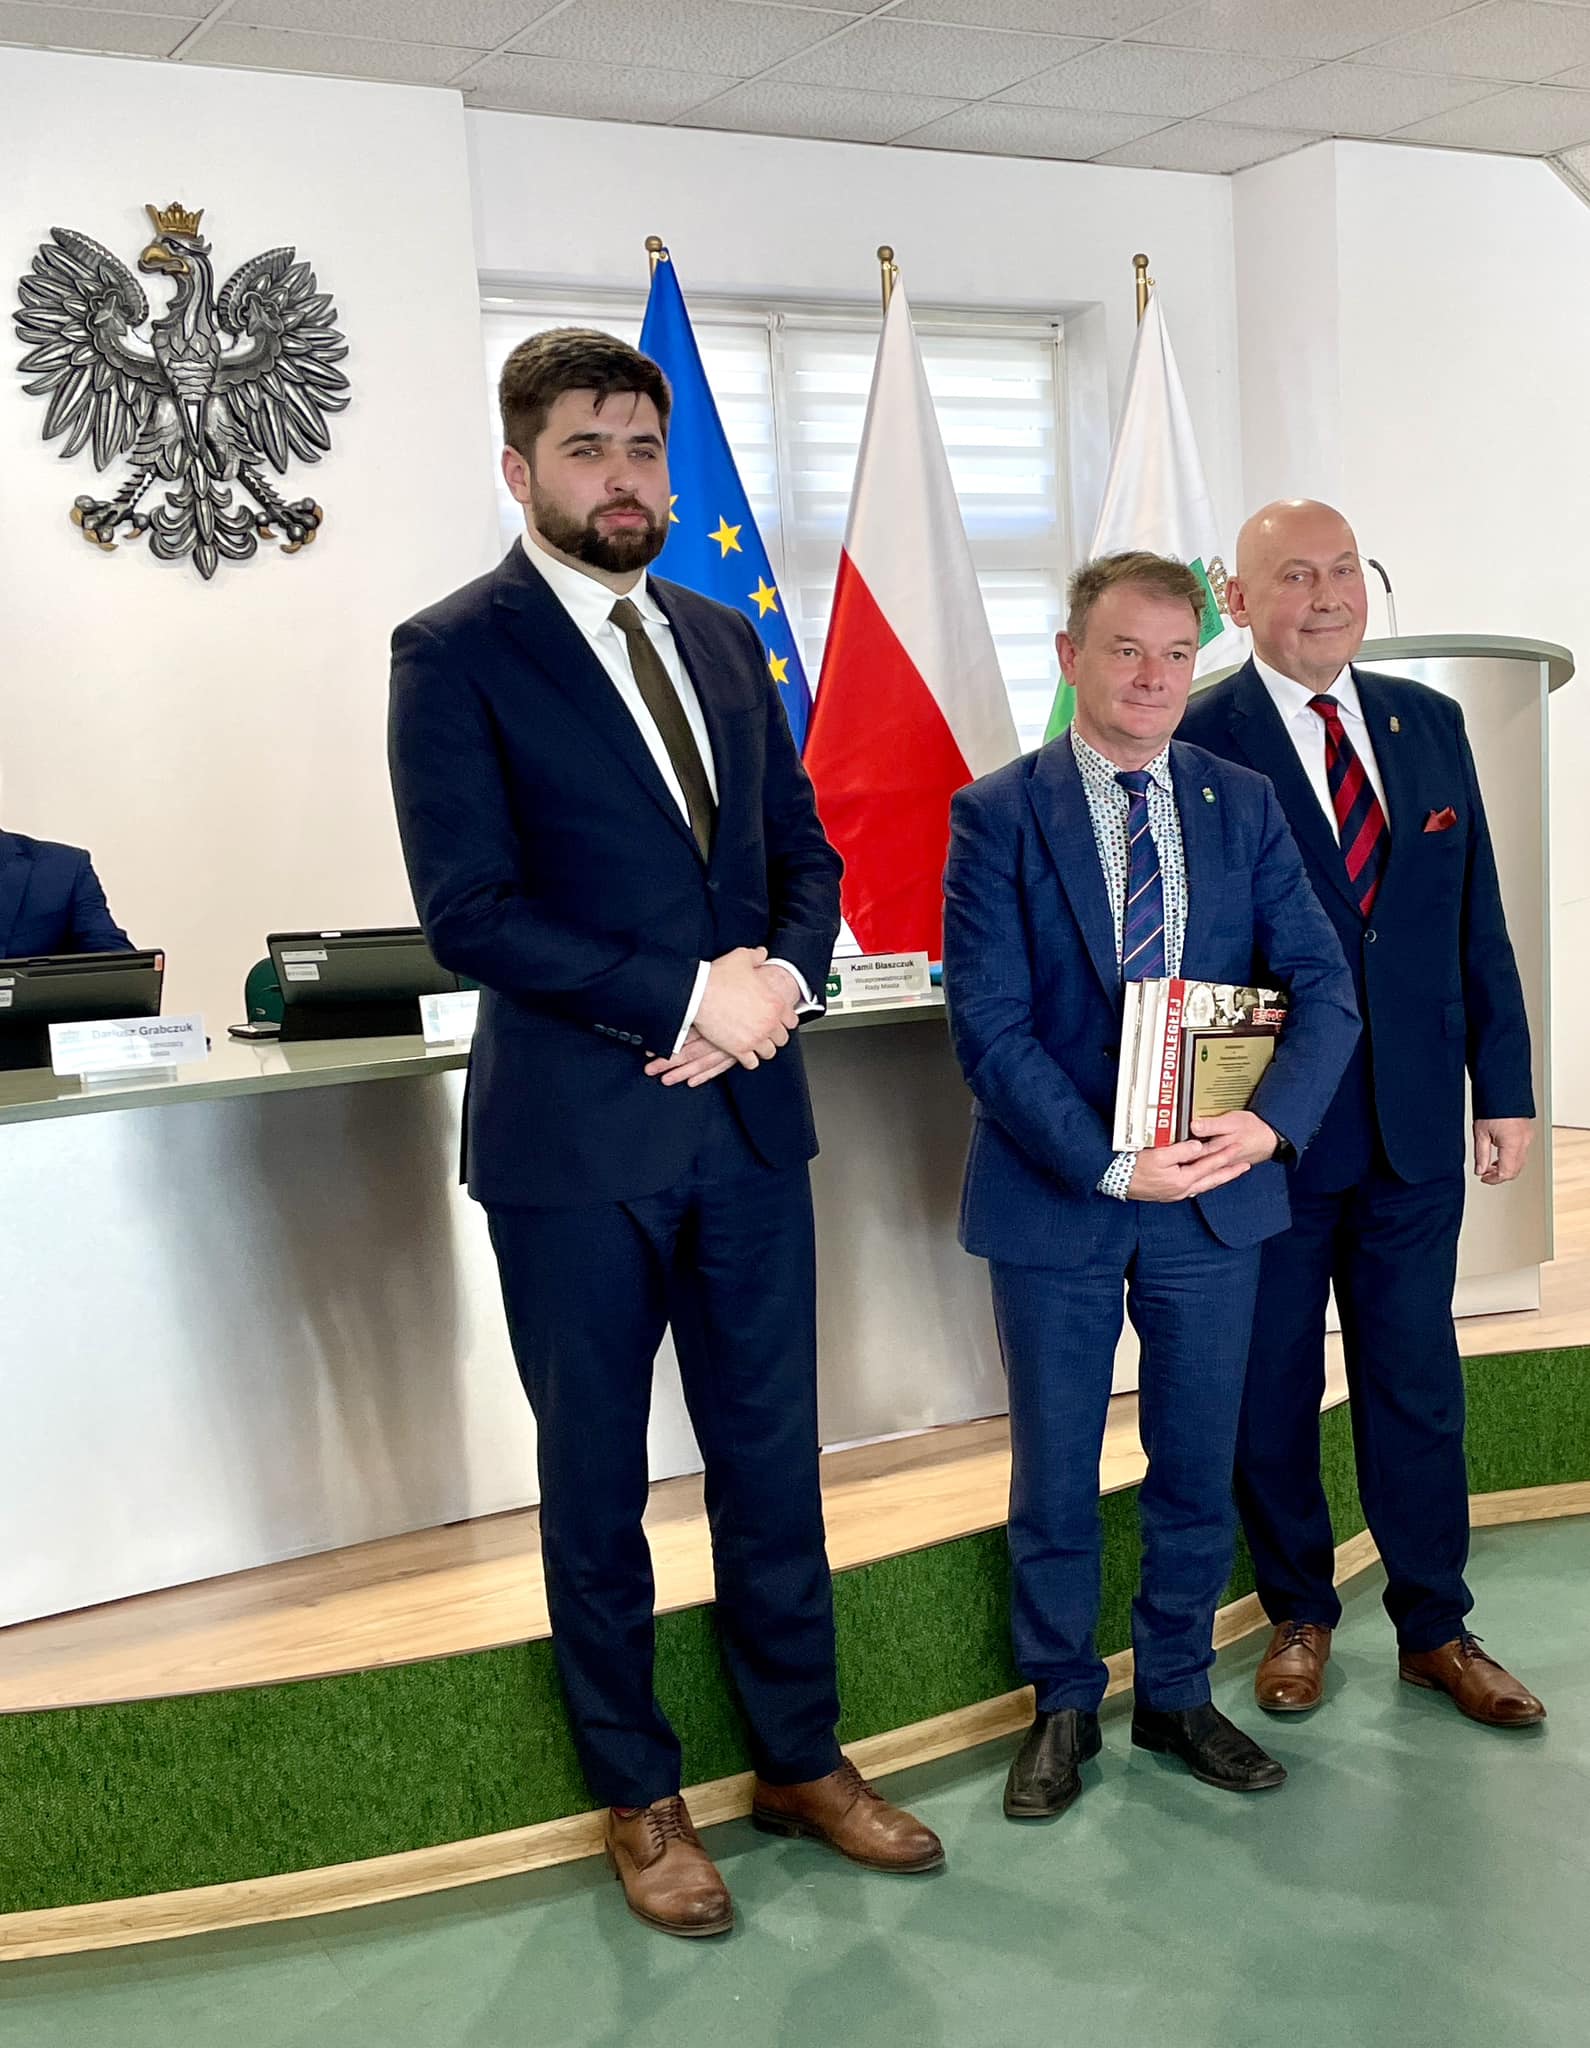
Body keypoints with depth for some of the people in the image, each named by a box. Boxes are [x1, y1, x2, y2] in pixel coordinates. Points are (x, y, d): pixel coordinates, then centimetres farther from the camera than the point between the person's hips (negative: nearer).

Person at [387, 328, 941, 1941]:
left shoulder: (723, 641, 11)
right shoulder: (453, 653, -8)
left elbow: (805, 852, 13)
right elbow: (469, 910, -17)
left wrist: (781, 977, -9)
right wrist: (692, 999, -18)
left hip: (747, 1120, 5)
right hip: (576, 1140, -5)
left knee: (772, 1455, 14)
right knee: (596, 1480, 11)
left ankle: (800, 1760, 32)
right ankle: (639, 1797, 29)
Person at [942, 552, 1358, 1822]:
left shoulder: (1245, 807, 4)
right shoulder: (997, 816, -6)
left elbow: (1322, 987, -1)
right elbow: (990, 1029, -13)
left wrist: (1271, 1121, -19)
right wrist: (1109, 1164, -21)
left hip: (1219, 1191, 3)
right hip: (1057, 1196, -3)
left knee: (1198, 1468, 15)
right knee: (1054, 1477, 12)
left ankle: (1177, 1694, 35)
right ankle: (1064, 1706, 31)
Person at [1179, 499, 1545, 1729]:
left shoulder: (1429, 724, 7)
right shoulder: (1198, 744, -9)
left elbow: (1477, 918, 8)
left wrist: (1505, 1084, 5)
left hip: (1415, 1121, 4)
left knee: (1418, 1383, 12)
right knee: (1273, 1389, 11)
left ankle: (1435, 1628, 28)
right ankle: (1300, 1615, 31)